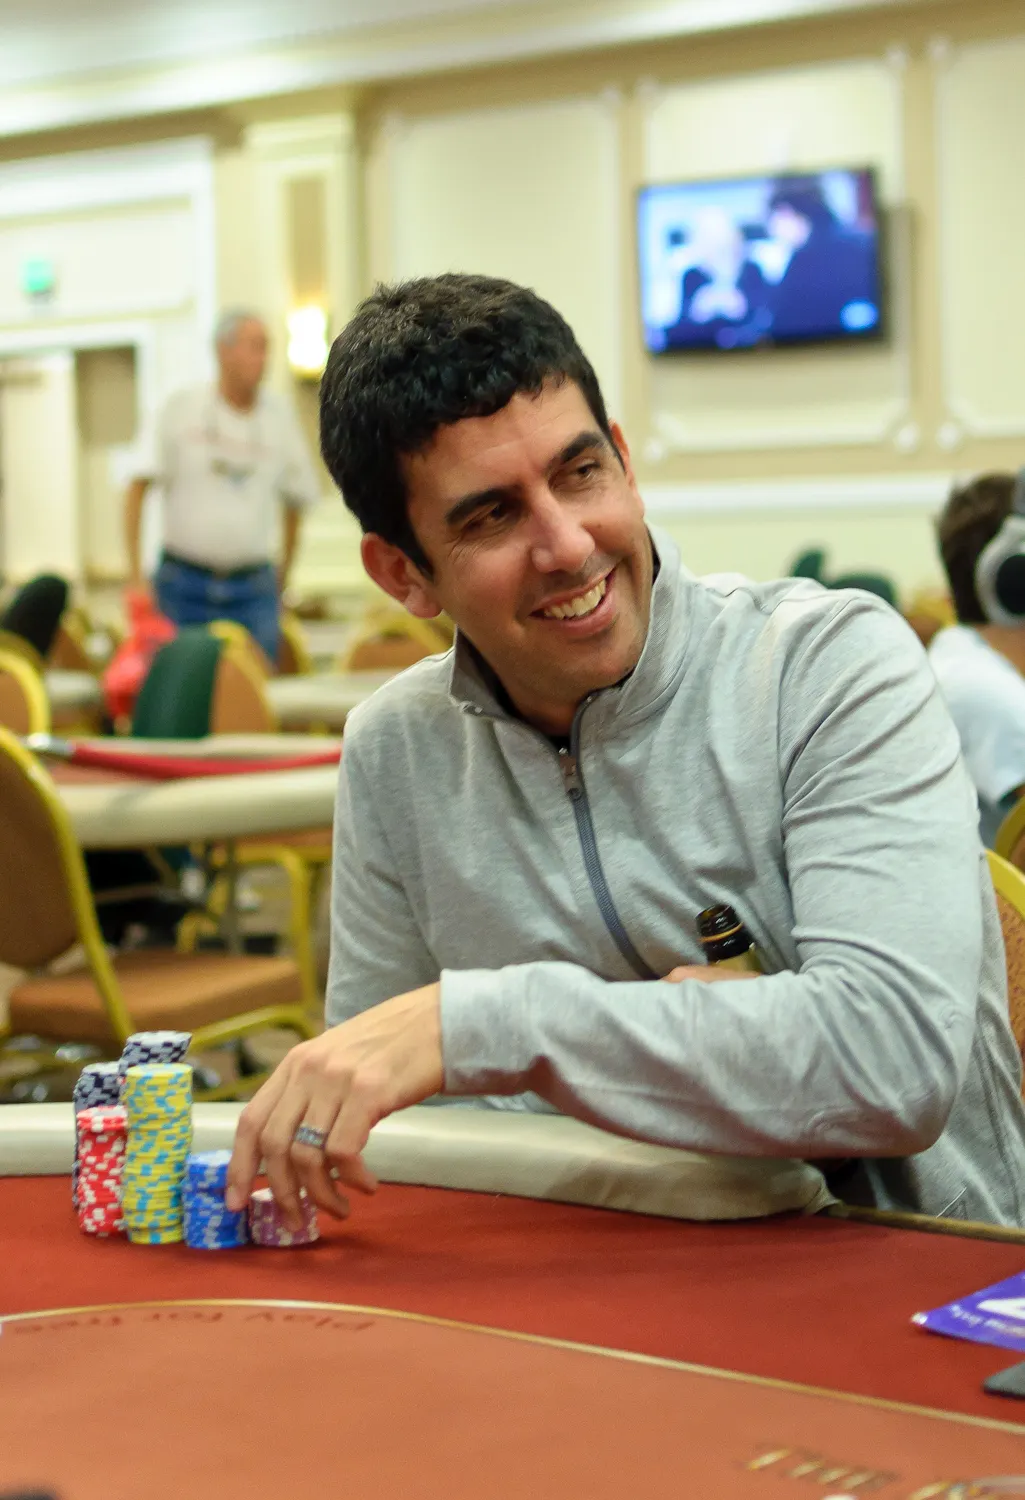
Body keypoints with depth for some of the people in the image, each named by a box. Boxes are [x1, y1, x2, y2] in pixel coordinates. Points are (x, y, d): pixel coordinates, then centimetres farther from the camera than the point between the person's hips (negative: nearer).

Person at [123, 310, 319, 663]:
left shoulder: (279, 414, 6)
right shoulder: (183, 408, -1)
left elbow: (297, 499, 15)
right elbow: (138, 485, -1)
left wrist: (283, 574, 12)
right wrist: (135, 571, -7)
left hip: (253, 591, 1)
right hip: (184, 586, -1)